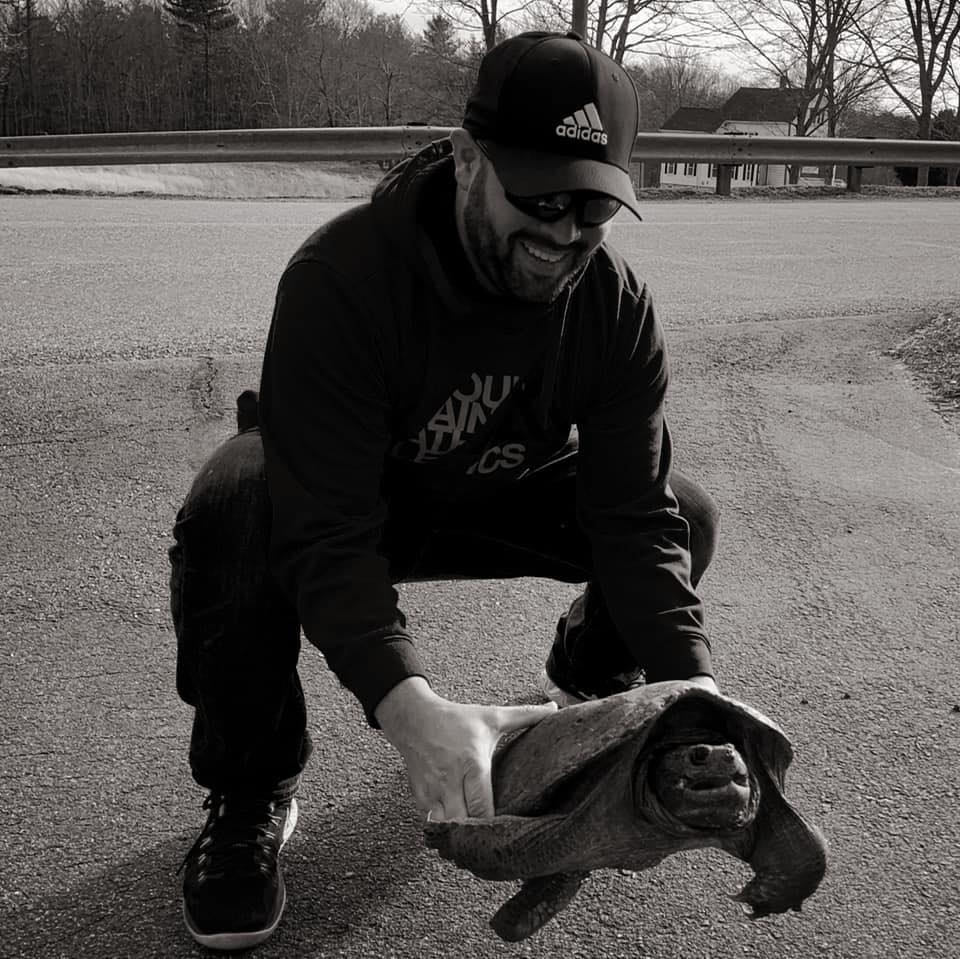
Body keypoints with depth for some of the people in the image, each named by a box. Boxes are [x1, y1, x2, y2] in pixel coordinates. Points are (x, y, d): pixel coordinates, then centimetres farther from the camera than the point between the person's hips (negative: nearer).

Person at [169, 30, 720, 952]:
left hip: (497, 499, 4)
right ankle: (252, 796, -12)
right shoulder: (340, 277, -35)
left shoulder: (618, 305, -20)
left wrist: (692, 689, -37)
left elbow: (632, 514, -22)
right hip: (341, 498, -4)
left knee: (685, 515, -15)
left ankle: (584, 697, 17)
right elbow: (325, 530, -40)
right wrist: (406, 705, -55)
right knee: (227, 514, -37)